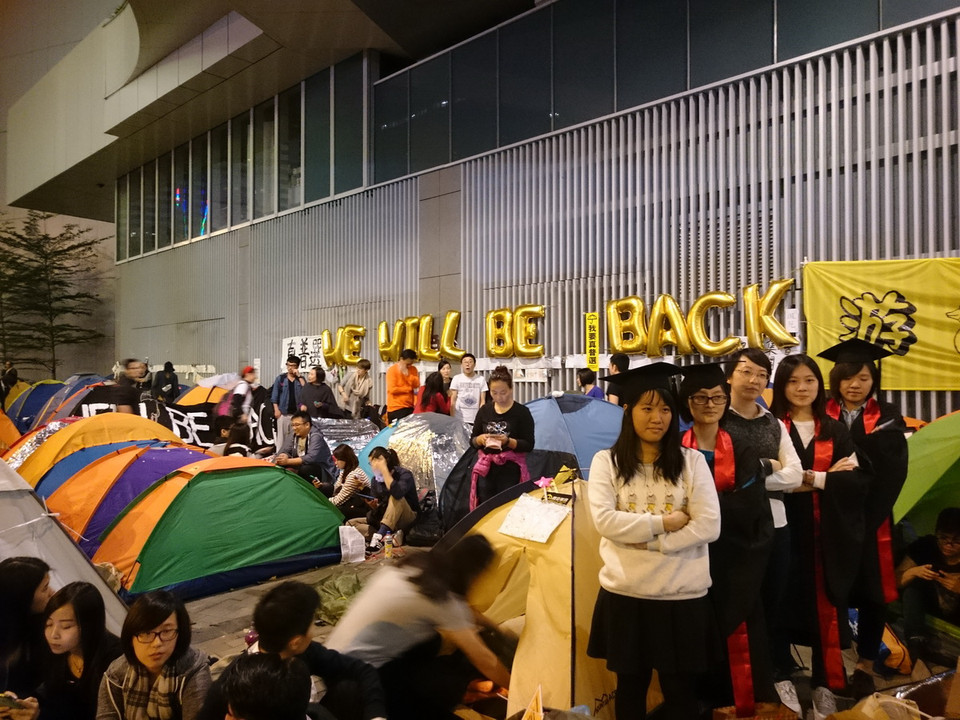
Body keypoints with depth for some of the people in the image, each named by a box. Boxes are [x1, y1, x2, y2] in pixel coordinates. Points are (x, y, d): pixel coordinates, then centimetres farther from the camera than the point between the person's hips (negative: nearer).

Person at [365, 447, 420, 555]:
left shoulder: (404, 474, -17)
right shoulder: (375, 480, 1)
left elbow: (397, 493, -39)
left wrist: (384, 469, -34)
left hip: (409, 519, -6)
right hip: (386, 520, 6)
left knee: (395, 498, -35)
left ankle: (379, 537, -45)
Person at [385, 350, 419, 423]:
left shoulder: (413, 369, 10)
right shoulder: (392, 370, -6)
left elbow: (417, 385, -3)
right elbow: (392, 389, -15)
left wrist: (407, 374, -16)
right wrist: (410, 389, -4)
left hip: (410, 407, 5)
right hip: (396, 408, -5)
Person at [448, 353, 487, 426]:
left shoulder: (481, 379, 4)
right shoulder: (456, 379, 4)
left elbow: (483, 401, 5)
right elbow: (452, 401, 3)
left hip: (475, 420, 0)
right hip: (459, 420, 0)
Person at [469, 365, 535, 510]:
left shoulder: (521, 412, -5)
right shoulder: (484, 411, 6)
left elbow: (529, 445, -7)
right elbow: (472, 440, 9)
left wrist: (508, 441, -22)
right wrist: (480, 439, -13)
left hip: (511, 470, -3)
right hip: (486, 469, 4)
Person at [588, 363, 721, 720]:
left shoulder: (692, 461, -1)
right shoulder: (606, 461, -2)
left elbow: (709, 526, -9)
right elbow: (605, 520, -13)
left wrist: (648, 542, -15)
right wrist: (662, 522, -13)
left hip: (682, 596, 0)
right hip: (625, 595, 0)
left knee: (680, 688, 13)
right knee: (630, 684, 16)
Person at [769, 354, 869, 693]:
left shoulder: (835, 430, 10)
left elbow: (858, 478, 0)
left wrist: (810, 478, -13)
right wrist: (829, 477, -11)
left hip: (827, 533, 3)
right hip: (784, 530, -2)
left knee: (825, 606, 7)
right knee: (784, 602, 2)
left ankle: (828, 681, 22)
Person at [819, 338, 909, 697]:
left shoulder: (888, 419, 4)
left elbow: (892, 472, -3)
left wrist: (867, 512, -14)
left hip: (871, 519, 1)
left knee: (871, 591, 8)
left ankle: (865, 665, 23)